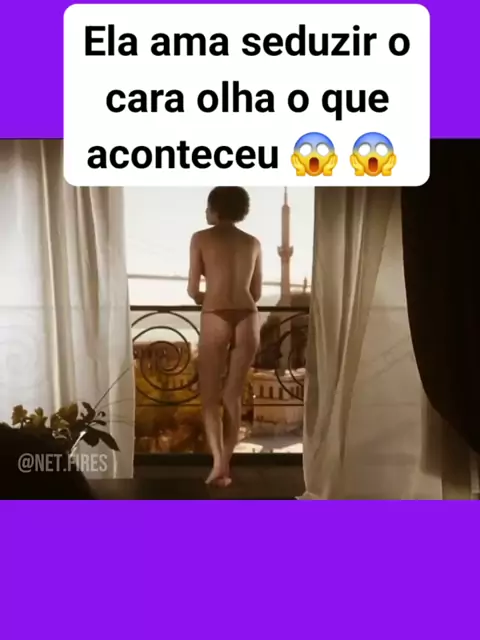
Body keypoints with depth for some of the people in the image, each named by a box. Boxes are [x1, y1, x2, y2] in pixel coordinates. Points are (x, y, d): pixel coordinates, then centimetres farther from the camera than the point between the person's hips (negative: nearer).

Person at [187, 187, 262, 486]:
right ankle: (225, 465, 15)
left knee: (210, 394, 6)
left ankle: (218, 461, -8)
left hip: (215, 319, -3)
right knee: (233, 395, 11)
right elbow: (257, 293, 16)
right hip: (248, 319, 3)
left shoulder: (201, 238, 4)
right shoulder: (253, 243, 14)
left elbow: (193, 290, 4)